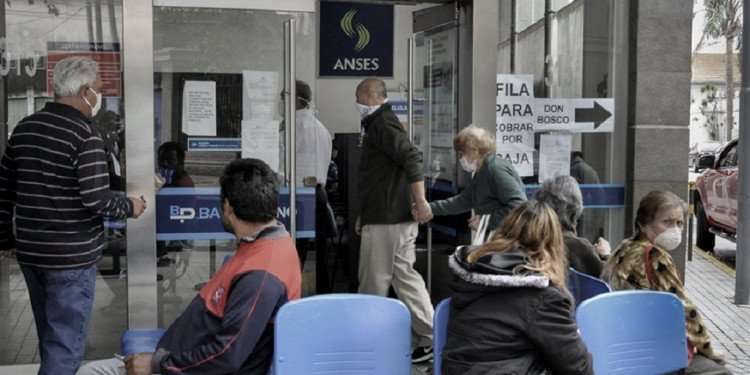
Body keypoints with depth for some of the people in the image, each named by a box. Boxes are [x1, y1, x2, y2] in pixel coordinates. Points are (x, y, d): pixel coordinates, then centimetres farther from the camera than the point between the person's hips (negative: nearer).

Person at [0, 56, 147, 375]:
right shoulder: (84, 136, -16)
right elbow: (97, 200, -21)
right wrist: (130, 207, -3)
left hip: (30, 252, 8)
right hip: (71, 256, -8)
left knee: (50, 338, 22)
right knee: (65, 345, 0)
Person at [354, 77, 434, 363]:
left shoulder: (383, 124, -11)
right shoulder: (378, 124, 21)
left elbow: (412, 159, -25)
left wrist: (420, 202, -29)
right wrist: (365, 215, 27)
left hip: (385, 221, -10)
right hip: (391, 217, 10)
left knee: (373, 284, 0)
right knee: (405, 277, 10)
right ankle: (426, 339, 14)